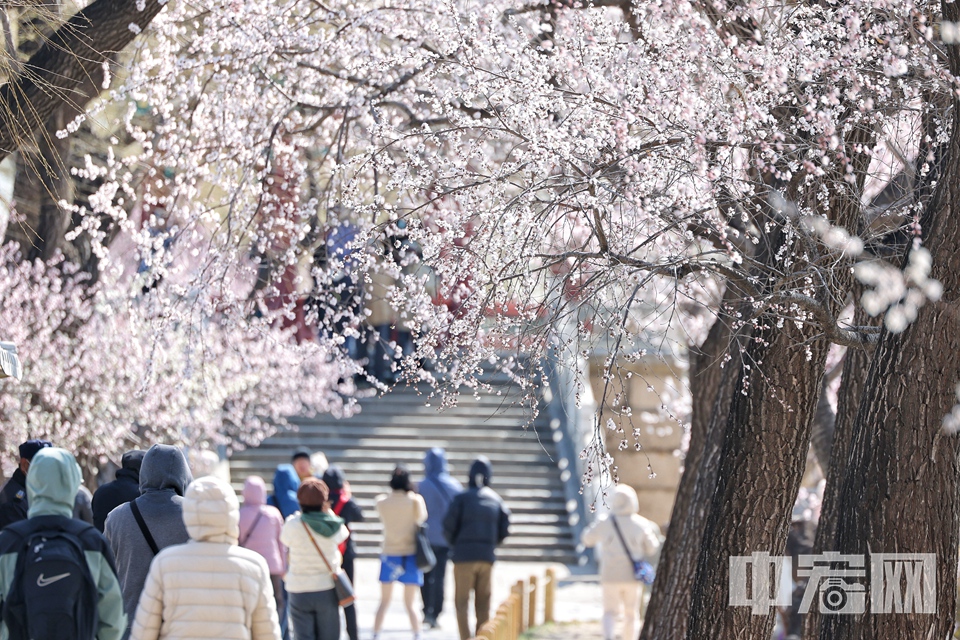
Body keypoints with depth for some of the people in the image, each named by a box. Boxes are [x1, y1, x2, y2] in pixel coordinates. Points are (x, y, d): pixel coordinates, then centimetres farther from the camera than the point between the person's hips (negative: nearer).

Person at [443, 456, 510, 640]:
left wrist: (453, 543, 9)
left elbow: (448, 525, -9)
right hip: (487, 556, 3)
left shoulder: (462, 498, -6)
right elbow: (504, 528, 2)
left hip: (464, 555, -3)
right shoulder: (495, 499, 4)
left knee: (462, 602, 1)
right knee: (483, 604, 10)